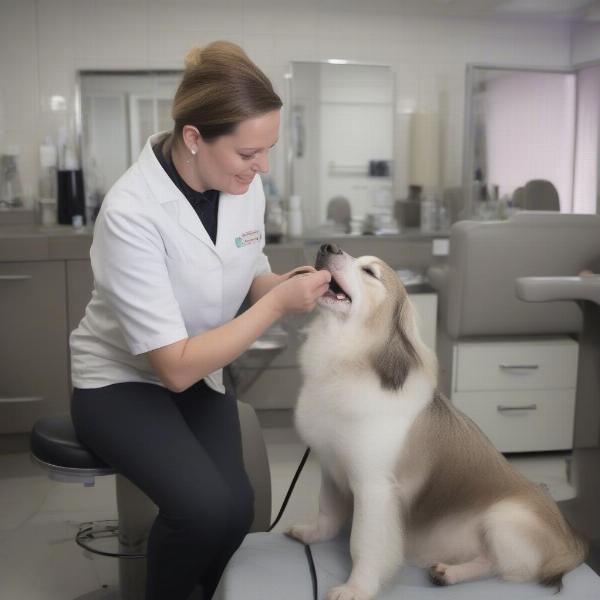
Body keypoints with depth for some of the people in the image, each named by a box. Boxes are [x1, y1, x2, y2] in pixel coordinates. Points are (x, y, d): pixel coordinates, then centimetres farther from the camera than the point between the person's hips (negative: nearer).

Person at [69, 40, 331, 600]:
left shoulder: (244, 185, -10)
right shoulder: (132, 212, -28)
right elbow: (176, 366, -26)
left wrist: (288, 282, -12)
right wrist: (279, 303, -27)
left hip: (198, 376, 5)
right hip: (121, 382, -4)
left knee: (236, 507, -21)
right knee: (204, 505, -28)